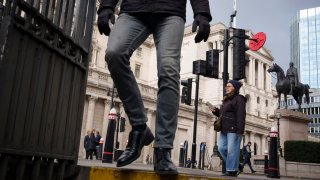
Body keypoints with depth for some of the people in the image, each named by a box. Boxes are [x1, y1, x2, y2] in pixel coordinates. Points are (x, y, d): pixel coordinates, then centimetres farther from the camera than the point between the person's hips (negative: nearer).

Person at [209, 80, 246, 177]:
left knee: (232, 150, -7)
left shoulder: (239, 99, -4)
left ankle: (232, 170, 0)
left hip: (234, 129, -9)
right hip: (225, 129, 9)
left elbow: (241, 115, -14)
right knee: (222, 148, 6)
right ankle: (235, 165, 18)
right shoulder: (226, 100, 22)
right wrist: (215, 111, 9)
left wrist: (240, 130, -22)